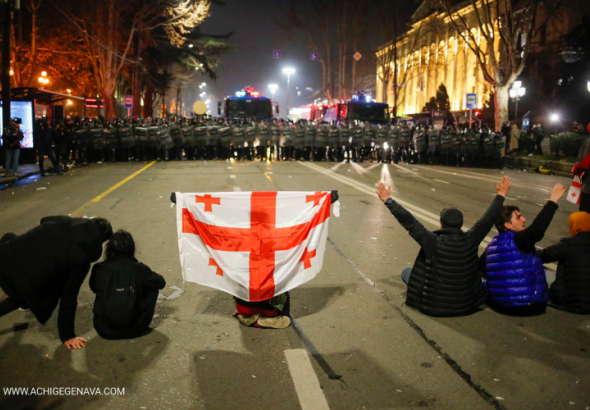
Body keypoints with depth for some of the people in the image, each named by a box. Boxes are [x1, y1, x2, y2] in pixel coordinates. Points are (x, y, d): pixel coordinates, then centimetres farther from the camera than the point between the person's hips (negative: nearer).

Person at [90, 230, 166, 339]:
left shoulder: (99, 269, -6)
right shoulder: (138, 269, -9)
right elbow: (161, 283, 9)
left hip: (104, 330, 3)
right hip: (132, 330, -2)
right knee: (152, 287, 17)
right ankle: (142, 324, 25)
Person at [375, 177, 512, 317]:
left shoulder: (434, 243, -24)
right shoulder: (470, 241, -14)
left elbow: (409, 222, -23)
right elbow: (488, 220, -1)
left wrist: (388, 201, -17)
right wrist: (501, 195, 11)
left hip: (435, 306, -4)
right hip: (468, 305, 4)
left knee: (406, 271, 17)